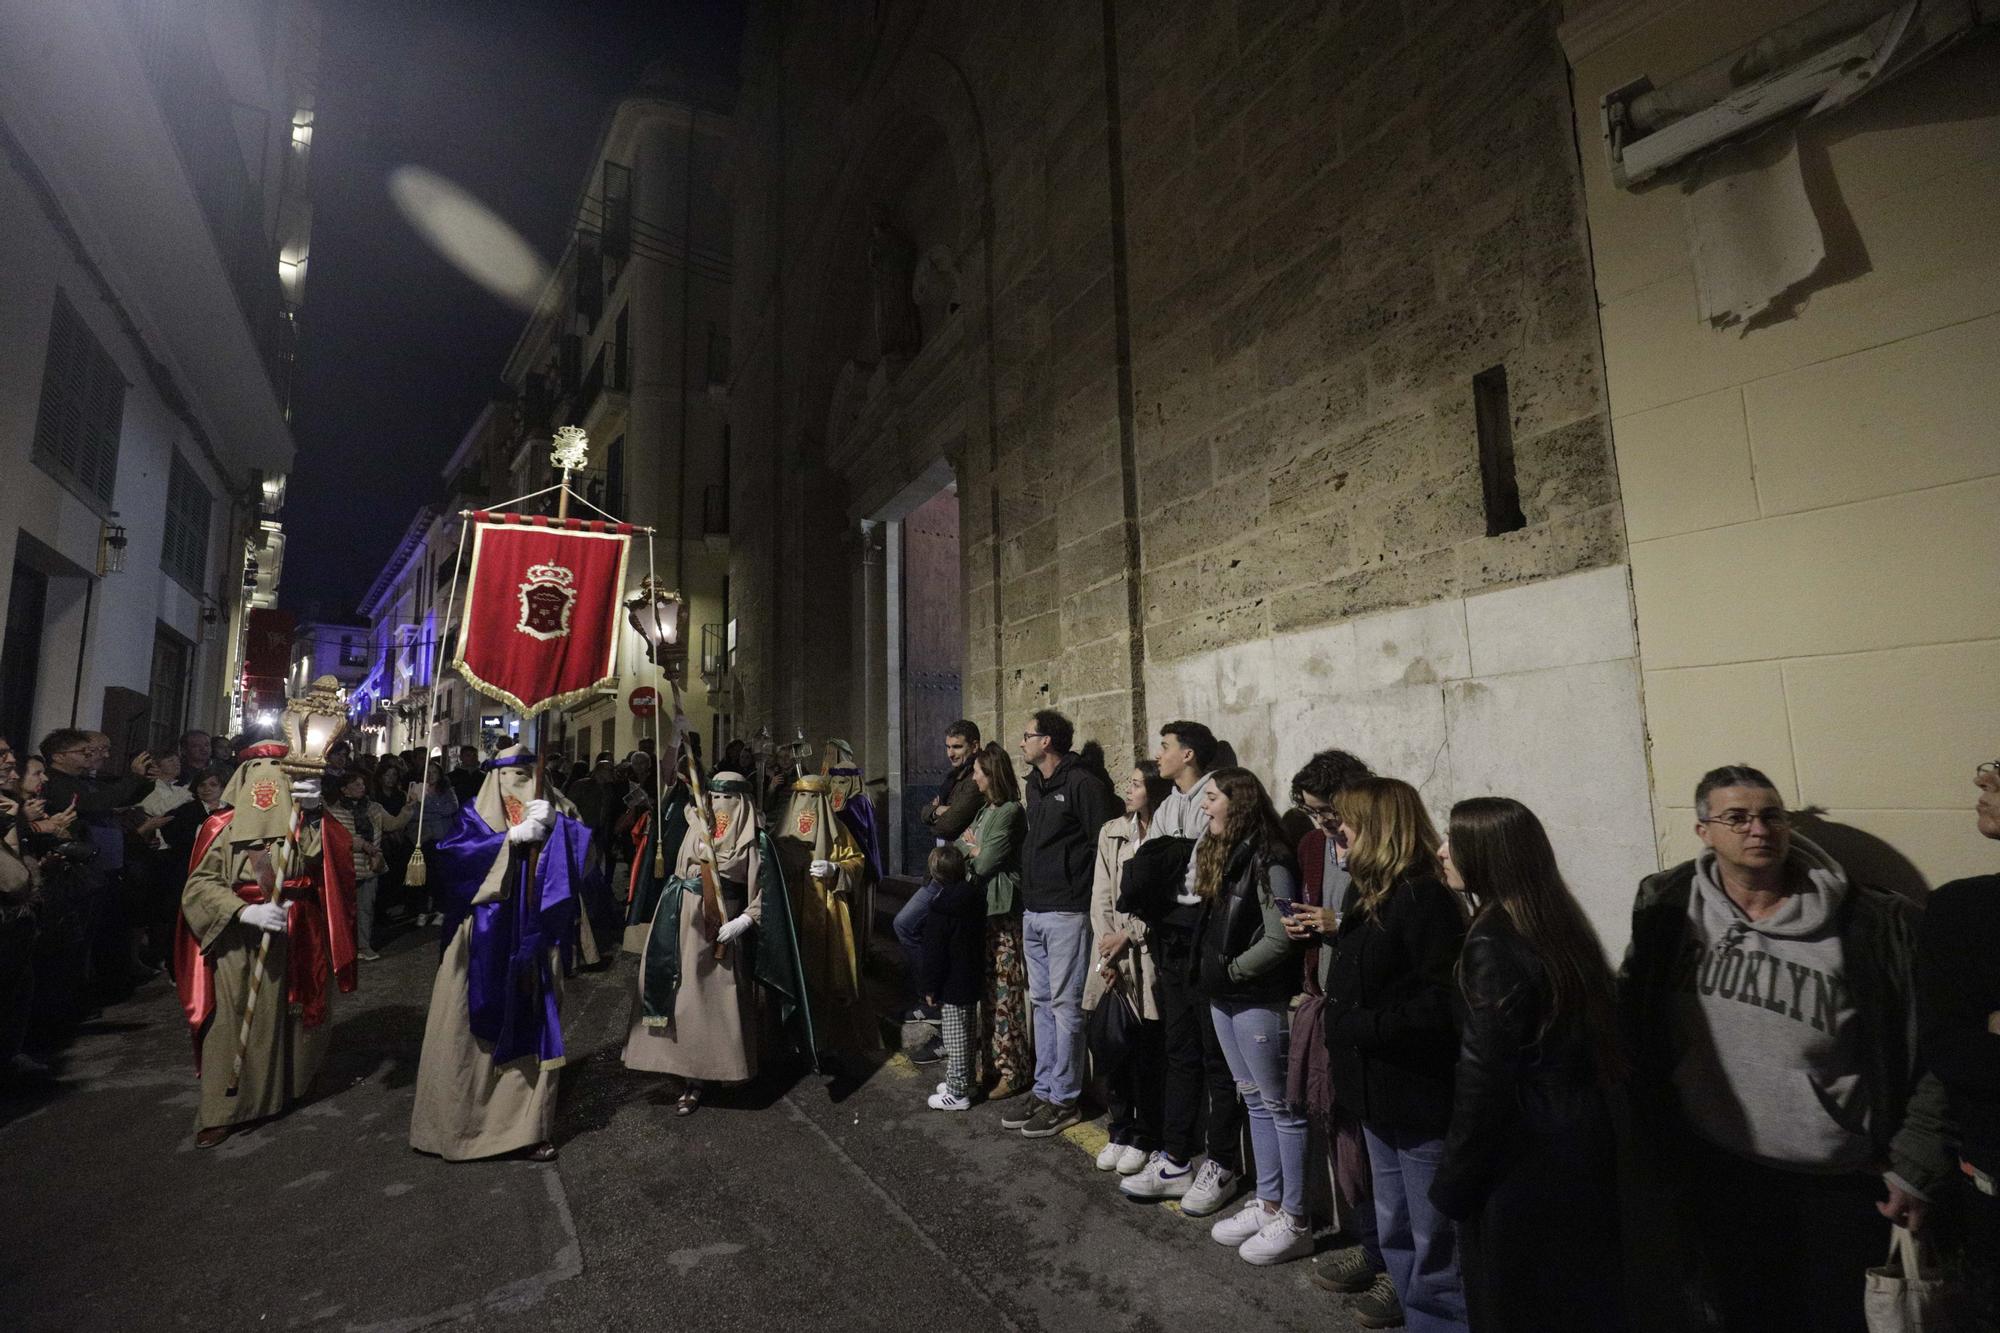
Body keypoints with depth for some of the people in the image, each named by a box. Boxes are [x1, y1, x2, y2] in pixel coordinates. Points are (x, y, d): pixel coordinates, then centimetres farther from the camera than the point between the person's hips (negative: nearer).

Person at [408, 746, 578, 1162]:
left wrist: (552, 825, -20)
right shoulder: (475, 816, 2)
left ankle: (527, 1124, 13)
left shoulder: (543, 817, 10)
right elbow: (452, 855, -15)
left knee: (530, 1030, 4)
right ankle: (455, 1122, 19)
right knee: (473, 1032, 3)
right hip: (483, 942, -2)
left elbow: (580, 844, -5)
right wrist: (510, 838, -19)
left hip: (530, 943, 3)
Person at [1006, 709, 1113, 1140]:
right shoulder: (1034, 785, 14)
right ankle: (1043, 1091, 24)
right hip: (1033, 912, 9)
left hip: (1066, 913, -8)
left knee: (1065, 1005, 0)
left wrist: (1082, 898, -13)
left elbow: (1103, 846, -14)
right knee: (1041, 1003, 14)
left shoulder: (1083, 785, -12)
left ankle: (1063, 1100, 11)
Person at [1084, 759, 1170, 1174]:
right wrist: (1106, 955, -3)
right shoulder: (1112, 833, 9)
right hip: (1111, 961, 5)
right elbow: (1101, 898, 5)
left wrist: (1128, 935, -11)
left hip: (1150, 960, -4)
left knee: (1148, 1054, 4)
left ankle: (1144, 1139, 22)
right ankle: (1118, 1132, 28)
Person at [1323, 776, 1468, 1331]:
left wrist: (1357, 1028, -21)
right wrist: (1338, 1043, 3)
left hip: (1422, 1098, -9)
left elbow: (1441, 1005, -25)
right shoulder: (1363, 895, 7)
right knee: (1394, 1234, 23)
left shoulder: (1424, 900, -20)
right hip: (1378, 1094, 9)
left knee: (1434, 1244, 7)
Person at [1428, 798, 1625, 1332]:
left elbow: (1484, 1076, -22)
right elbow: (1580, 1039, 11)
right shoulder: (1558, 925, 3)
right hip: (1578, 1135, 9)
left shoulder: (1492, 944, -23)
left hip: (1525, 1158, -8)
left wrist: (1452, 1182, -11)